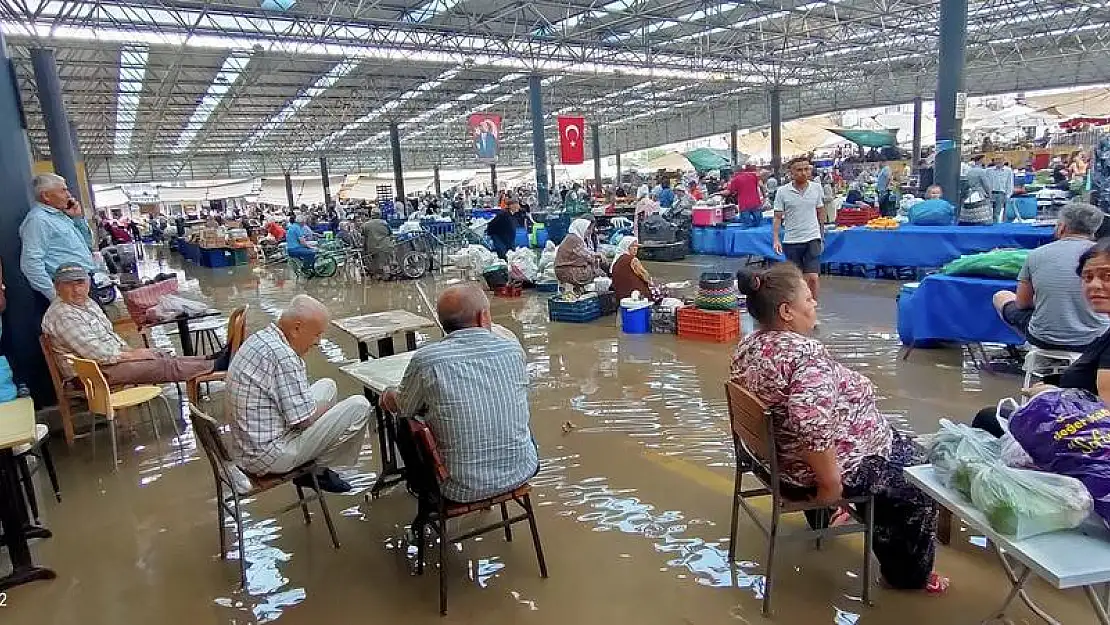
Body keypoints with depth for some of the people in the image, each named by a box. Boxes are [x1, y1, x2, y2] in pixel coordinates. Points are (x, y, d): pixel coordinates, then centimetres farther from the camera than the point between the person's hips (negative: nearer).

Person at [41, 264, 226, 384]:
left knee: (163, 356, 0)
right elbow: (97, 354, -25)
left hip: (111, 356, 10)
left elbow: (109, 334, 21)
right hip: (95, 372, -10)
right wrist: (131, 354, -16)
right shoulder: (61, 315, -21)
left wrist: (127, 349, 4)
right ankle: (216, 365, -14)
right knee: (163, 366, -15)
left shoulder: (87, 302, 10)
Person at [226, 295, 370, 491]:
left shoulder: (258, 339, 5)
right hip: (270, 458, -10)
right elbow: (304, 419, -21)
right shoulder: (282, 356, -26)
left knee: (327, 385, 20)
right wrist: (326, 406, -3)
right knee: (359, 406, -11)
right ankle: (318, 470, 10)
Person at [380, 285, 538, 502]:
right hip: (521, 473, 3)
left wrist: (390, 396, 26)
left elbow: (404, 410, 4)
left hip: (464, 489, -2)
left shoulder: (425, 360, -17)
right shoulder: (514, 349, -9)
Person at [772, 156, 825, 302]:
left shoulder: (817, 188, 4)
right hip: (791, 241, 0)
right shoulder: (782, 192, -3)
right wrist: (775, 239, -11)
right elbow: (777, 217, -1)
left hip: (812, 239, 1)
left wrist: (821, 236, 16)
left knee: (813, 277, -10)